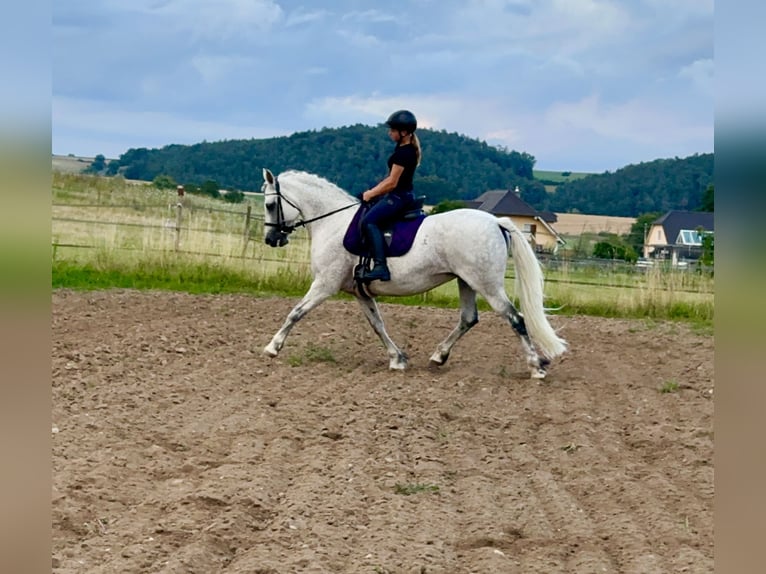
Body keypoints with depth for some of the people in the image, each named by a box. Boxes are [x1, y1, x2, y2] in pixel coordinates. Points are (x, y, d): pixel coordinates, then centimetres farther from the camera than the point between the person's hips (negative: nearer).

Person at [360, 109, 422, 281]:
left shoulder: (404, 152, -19)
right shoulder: (404, 148, 13)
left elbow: (392, 183, -19)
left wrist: (370, 194, -8)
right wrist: (372, 192, 13)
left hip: (399, 197, -12)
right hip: (396, 195, 12)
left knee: (369, 221, -28)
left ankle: (380, 266, -37)